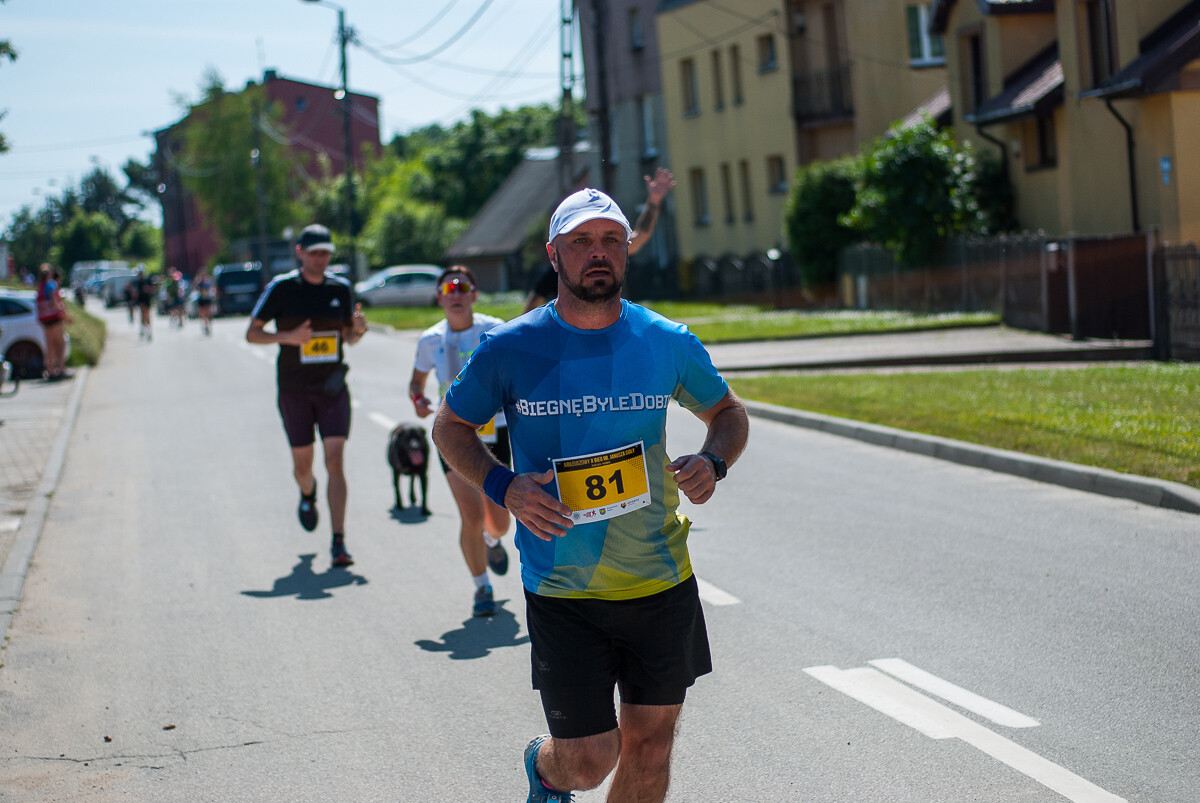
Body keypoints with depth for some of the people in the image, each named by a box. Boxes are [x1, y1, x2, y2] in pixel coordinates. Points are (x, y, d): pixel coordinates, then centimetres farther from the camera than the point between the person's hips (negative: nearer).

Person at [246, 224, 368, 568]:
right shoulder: (281, 288, -5)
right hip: (294, 391, -1)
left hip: (333, 388, 1)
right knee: (302, 463, 10)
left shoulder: (341, 288, 3)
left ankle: (338, 543, -11)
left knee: (335, 462, -11)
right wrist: (287, 337, -20)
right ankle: (307, 494, 48)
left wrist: (358, 330, -9)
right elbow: (252, 333, -3)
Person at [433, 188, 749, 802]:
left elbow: (728, 412, 14)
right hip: (562, 590, -2)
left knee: (650, 742, 9)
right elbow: (450, 428, 6)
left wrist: (712, 462, -8)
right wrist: (502, 487, -13)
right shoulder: (509, 350, -8)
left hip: (663, 582, 3)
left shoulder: (668, 343, -2)